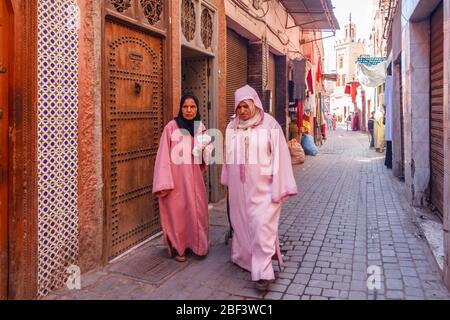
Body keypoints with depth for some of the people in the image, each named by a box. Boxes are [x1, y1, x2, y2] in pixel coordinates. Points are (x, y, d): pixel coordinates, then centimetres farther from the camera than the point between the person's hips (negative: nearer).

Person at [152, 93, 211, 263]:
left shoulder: (200, 128, 7)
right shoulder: (171, 127, -10)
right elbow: (163, 156, -11)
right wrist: (164, 183, -15)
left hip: (194, 178, 5)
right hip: (176, 177, -4)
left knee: (197, 211, 8)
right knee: (178, 212, 4)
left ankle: (197, 245, 27)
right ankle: (178, 248, 21)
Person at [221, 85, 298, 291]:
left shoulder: (269, 124, -9)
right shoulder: (232, 127, 5)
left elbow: (279, 156, -10)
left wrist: (278, 187, -13)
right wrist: (227, 180, 18)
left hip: (262, 187, -4)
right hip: (239, 187, 5)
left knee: (262, 225, -7)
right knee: (241, 222, 15)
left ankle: (263, 272, 1)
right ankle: (244, 257, 34)